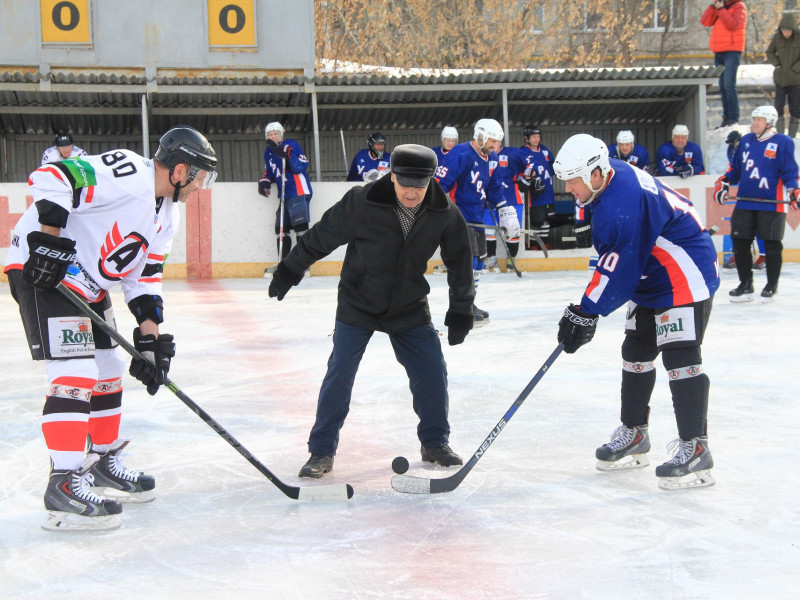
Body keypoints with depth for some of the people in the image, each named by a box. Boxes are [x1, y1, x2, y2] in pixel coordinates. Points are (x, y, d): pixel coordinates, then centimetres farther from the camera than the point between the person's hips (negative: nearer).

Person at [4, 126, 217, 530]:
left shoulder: (167, 216, 10)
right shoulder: (126, 173, -21)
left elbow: (145, 277, 12)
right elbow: (49, 178, -28)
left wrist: (150, 337, 4)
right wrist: (49, 238, -29)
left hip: (87, 284, 11)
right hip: (42, 270, -11)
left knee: (109, 370, 16)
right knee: (75, 373, -16)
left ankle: (104, 463, 33)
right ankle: (64, 486, -14)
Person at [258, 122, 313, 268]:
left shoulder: (291, 145, -7)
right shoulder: (268, 152, 15)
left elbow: (301, 167, -18)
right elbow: (269, 172, 26)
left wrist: (288, 154, -29)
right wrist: (264, 181, 5)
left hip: (299, 192, -8)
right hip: (284, 194, 8)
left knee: (300, 225, -11)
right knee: (281, 227, 7)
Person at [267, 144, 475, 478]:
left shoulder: (445, 214, -13)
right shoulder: (361, 203, -23)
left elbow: (459, 262, 1)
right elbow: (322, 236, -10)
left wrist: (460, 310, 4)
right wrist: (289, 271, -1)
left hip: (409, 307, 3)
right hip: (357, 304, -2)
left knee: (432, 372, 0)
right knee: (339, 374, -7)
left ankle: (435, 443, 20)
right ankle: (322, 451, 5)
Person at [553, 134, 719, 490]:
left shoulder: (623, 205, -30)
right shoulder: (612, 176, 2)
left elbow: (618, 270, -27)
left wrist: (586, 312, -21)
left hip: (685, 277, -11)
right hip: (652, 277, 11)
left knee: (679, 357, -14)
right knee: (636, 353, 14)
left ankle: (694, 449, -10)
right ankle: (634, 434, 25)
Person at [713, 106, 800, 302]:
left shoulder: (783, 142, -3)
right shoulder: (746, 141, 13)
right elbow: (735, 168, 20)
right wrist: (723, 183, 8)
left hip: (772, 204, -5)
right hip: (745, 202, 5)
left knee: (772, 245, 1)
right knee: (740, 242, 4)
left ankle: (771, 287, 15)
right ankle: (745, 285, 15)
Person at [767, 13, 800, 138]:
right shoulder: (777, 37, -3)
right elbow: (769, 52, 11)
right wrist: (776, 64, -3)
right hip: (780, 78, 2)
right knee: (778, 106, 0)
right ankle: (779, 134, 9)